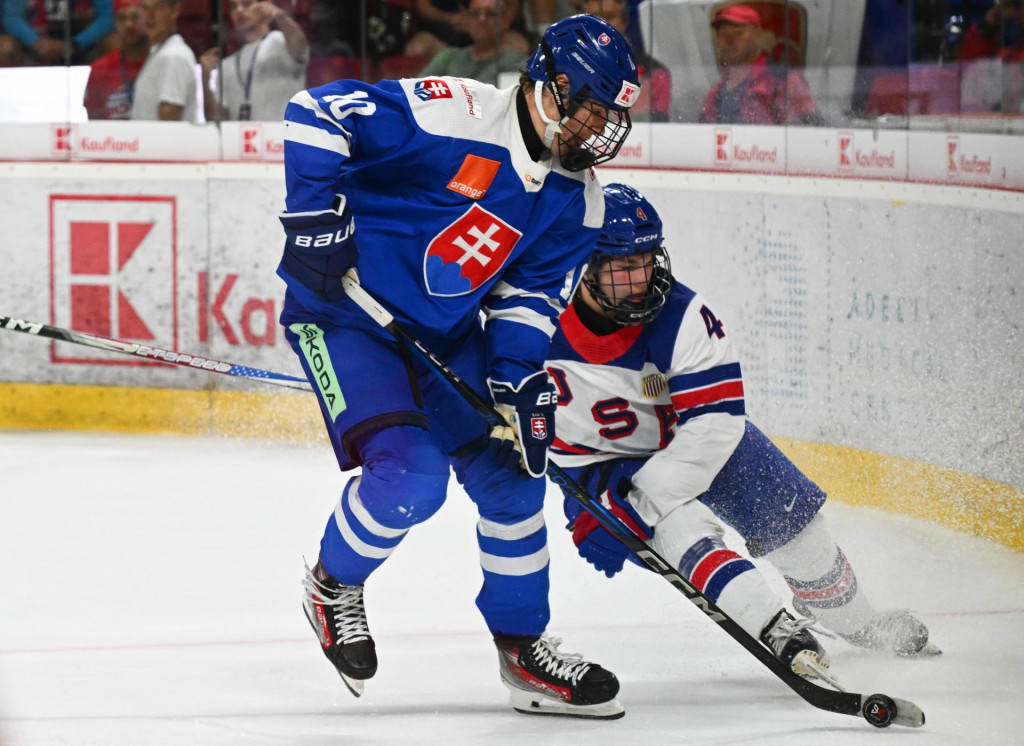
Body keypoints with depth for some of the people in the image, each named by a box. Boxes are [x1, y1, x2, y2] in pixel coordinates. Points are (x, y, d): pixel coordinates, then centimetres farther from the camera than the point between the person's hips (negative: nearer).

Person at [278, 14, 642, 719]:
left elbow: (530, 294, 4)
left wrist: (520, 378, -12)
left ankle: (524, 647, 19)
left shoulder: (575, 198, -2)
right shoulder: (456, 117, -25)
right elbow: (316, 111, -25)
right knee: (410, 474, -22)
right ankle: (333, 584, 8)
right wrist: (316, 217, -28)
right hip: (344, 311, -8)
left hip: (448, 330, 8)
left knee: (511, 471, 3)